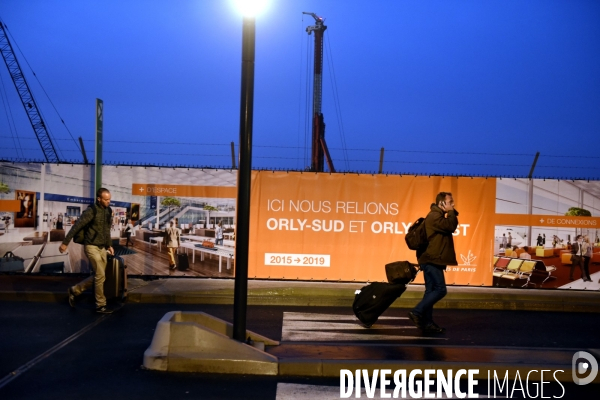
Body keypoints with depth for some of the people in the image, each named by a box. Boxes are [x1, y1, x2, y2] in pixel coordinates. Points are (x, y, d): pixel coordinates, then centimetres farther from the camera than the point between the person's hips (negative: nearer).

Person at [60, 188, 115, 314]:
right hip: (91, 247, -8)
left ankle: (74, 290, 27)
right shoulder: (91, 211, -15)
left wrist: (109, 245, 16)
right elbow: (76, 227, -15)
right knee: (100, 276, -7)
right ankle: (100, 305, 4)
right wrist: (65, 243, -15)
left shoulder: (108, 211, 7)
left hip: (102, 248, 8)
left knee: (98, 276, 10)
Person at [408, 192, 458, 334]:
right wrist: (451, 212, -10)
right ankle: (417, 312, -11)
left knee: (431, 291, 9)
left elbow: (450, 226, 23)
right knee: (440, 290, -12)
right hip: (431, 260, -11)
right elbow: (451, 227, -20)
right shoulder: (435, 216, -14)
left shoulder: (438, 216, 21)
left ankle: (427, 323, 10)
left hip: (432, 260, 11)